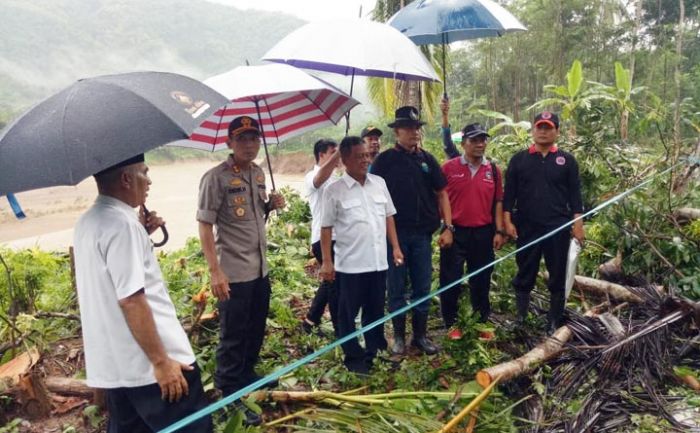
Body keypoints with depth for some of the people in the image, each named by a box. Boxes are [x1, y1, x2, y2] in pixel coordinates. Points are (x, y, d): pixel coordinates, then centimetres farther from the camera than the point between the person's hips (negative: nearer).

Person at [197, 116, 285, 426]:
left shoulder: (258, 173, 9)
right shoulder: (216, 177, -13)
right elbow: (204, 226, -15)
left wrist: (271, 205, -1)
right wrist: (215, 271, -20)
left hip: (260, 269, 7)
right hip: (234, 272, -7)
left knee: (256, 330, 20)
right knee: (233, 336, 4)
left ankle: (247, 376, 41)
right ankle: (229, 396, 18)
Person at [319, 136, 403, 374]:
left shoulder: (379, 183, 5)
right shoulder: (334, 190, -8)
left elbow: (388, 217, 12)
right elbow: (326, 227, -5)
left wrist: (395, 247, 8)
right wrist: (327, 262, -7)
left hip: (378, 261, 4)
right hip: (350, 264, -4)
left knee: (375, 310, 16)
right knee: (348, 313, 8)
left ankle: (374, 351, 32)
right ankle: (353, 357, 23)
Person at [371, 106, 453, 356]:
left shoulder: (427, 159, 7)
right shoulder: (385, 160, -3)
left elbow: (441, 194, 9)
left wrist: (448, 227, 2)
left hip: (422, 234, 3)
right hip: (395, 233, -3)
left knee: (422, 288, 10)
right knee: (397, 288, 7)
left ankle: (421, 335, 24)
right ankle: (399, 336, 21)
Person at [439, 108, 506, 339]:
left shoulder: (493, 170, 6)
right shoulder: (449, 168, -3)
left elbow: (498, 202, 9)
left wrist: (499, 231, 3)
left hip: (484, 233, 3)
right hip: (455, 232, -2)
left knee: (481, 280, 12)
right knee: (450, 280, 4)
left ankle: (482, 322, 27)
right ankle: (451, 324, 19)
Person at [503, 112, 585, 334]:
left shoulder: (567, 160, 6)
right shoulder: (519, 159, 5)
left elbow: (574, 194, 4)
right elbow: (509, 193, 4)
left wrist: (577, 223, -2)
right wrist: (507, 220, -4)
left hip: (558, 227, 0)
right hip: (526, 227, 0)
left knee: (557, 277, 7)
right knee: (524, 275, 8)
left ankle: (554, 322, 19)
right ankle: (520, 319, 20)